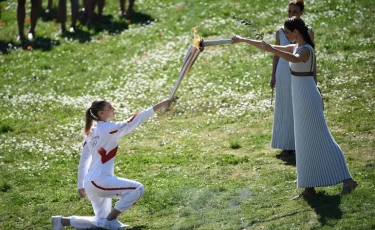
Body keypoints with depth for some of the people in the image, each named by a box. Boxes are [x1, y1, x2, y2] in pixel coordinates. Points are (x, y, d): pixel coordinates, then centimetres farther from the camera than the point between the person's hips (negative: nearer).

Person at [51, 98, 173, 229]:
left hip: (91, 183, 9)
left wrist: (81, 186, 25)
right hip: (100, 181, -9)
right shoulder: (109, 128, -11)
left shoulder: (91, 134, 13)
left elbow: (83, 162, 17)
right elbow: (135, 121, -16)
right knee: (138, 189, -14)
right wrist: (160, 105, -15)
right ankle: (111, 219, -6)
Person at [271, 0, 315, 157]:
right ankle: (288, 146, 13)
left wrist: (314, 78, -3)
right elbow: (276, 55, 9)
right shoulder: (280, 31, 4)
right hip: (284, 73, 3)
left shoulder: (308, 32, -2)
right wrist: (273, 76, 6)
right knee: (285, 109, 6)